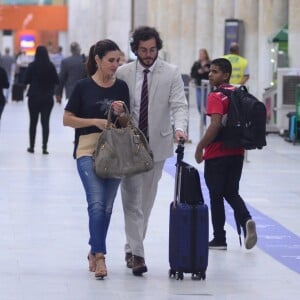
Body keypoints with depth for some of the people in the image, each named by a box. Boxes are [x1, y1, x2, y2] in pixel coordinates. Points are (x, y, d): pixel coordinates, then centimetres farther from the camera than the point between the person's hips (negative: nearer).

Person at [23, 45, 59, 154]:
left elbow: (25, 81, -7)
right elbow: (56, 81, -1)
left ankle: (31, 146, 16)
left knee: (33, 122, 11)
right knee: (45, 122, 2)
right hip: (47, 97, 1)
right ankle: (44, 147, -6)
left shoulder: (32, 66, -9)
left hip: (34, 97, -1)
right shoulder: (51, 66, -6)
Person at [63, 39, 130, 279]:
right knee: (96, 203, -17)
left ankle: (94, 251, 25)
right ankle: (100, 255, -18)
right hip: (88, 151, -4)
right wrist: (95, 121, -12)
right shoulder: (84, 86, -2)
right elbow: (67, 119, -1)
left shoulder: (121, 87, 7)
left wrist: (120, 113, -9)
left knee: (107, 207, 9)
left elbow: (127, 123, 13)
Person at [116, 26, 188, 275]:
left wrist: (179, 128, -28)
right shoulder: (123, 73, 0)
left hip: (157, 145, 1)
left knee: (146, 201, 11)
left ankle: (132, 248, 26)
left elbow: (179, 105, -9)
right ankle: (137, 254, -9)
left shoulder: (171, 73, -2)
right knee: (132, 200, -7)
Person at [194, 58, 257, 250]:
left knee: (216, 196, 6)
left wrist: (200, 147, -17)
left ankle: (219, 239, 12)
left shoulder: (216, 97, -14)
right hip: (237, 153, 6)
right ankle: (246, 220, -12)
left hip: (217, 155, -6)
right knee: (231, 193, 15)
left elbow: (216, 125, -25)